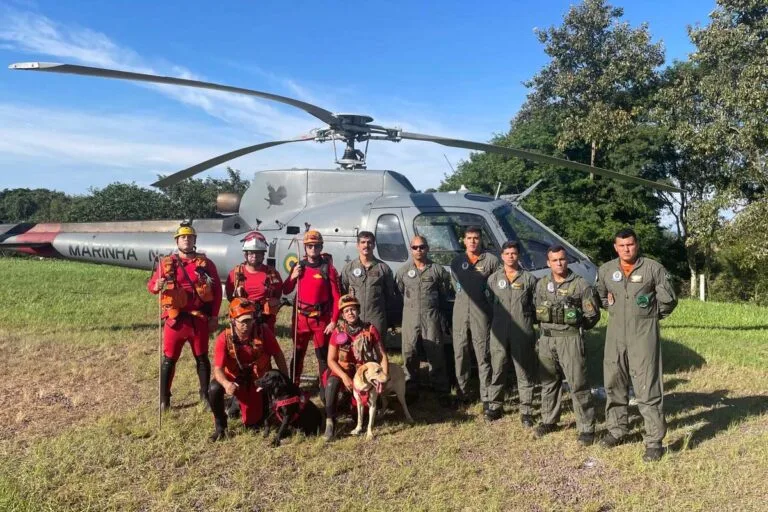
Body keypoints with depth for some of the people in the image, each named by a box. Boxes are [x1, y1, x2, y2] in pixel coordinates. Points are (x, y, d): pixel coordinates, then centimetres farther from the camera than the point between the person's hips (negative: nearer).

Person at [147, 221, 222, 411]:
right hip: (175, 319, 0)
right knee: (169, 359, 5)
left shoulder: (205, 263, 3)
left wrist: (214, 316, -1)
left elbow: (217, 290, 4)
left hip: (200, 319, 1)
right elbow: (151, 284, 0)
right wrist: (157, 286, -26)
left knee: (202, 358, 11)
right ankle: (164, 399, 17)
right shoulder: (166, 263, 2)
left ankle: (205, 394, 25)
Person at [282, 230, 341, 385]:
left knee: (323, 355, 6)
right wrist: (292, 277, -7)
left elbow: (336, 297, -8)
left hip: (321, 319, -3)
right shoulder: (299, 267, 5)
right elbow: (285, 291, 11)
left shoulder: (328, 268, -7)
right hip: (300, 318, 3)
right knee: (298, 353, 15)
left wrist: (333, 321, -13)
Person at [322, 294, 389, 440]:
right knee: (332, 382, -34)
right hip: (343, 370, 0)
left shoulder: (370, 330, -7)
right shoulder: (338, 332, -5)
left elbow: (382, 356, -4)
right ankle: (330, 421, -23)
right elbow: (331, 360, -6)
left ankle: (347, 398, 15)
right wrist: (344, 377, -21)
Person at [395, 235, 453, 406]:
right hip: (410, 317, 2)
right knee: (409, 353, 5)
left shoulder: (438, 270, 2)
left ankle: (441, 391, 7)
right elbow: (399, 291, 12)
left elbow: (445, 293, 8)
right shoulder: (403, 271, 6)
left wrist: (441, 311, 9)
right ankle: (411, 389, 19)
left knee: (436, 354, -1)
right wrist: (410, 305, 9)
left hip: (432, 317, -2)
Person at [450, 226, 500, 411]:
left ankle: (486, 398, 2)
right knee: (460, 353, 9)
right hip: (460, 311, 4)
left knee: (483, 355, -3)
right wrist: (464, 296, 11)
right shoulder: (457, 261, 11)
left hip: (481, 312, -4)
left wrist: (486, 295, -2)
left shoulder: (491, 260, -1)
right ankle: (462, 392, 22)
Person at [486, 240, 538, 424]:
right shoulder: (493, 278, 6)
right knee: (497, 369, 9)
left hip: (523, 332, -2)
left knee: (525, 372, 3)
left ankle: (526, 411, 12)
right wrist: (496, 317, 9)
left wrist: (529, 319, 3)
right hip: (499, 332, 2)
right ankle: (495, 405, 22)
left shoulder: (529, 278, 0)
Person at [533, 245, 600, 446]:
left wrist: (576, 327, -2)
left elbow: (593, 314, -1)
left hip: (570, 339, -5)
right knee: (548, 382, 14)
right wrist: (543, 329, 9)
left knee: (578, 384, -4)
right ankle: (549, 421, 28)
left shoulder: (580, 284, -5)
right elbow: (536, 309, 18)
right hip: (546, 339, 5)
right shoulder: (542, 284, 9)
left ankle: (586, 428, 4)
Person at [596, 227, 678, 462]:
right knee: (614, 384, 11)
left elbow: (668, 301, -1)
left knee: (647, 388, -5)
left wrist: (651, 315, 7)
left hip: (644, 335, -4)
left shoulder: (654, 268, -6)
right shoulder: (605, 270, 5)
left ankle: (654, 441, 3)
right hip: (615, 334, 4)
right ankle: (616, 430, 26)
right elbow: (599, 296, 22)